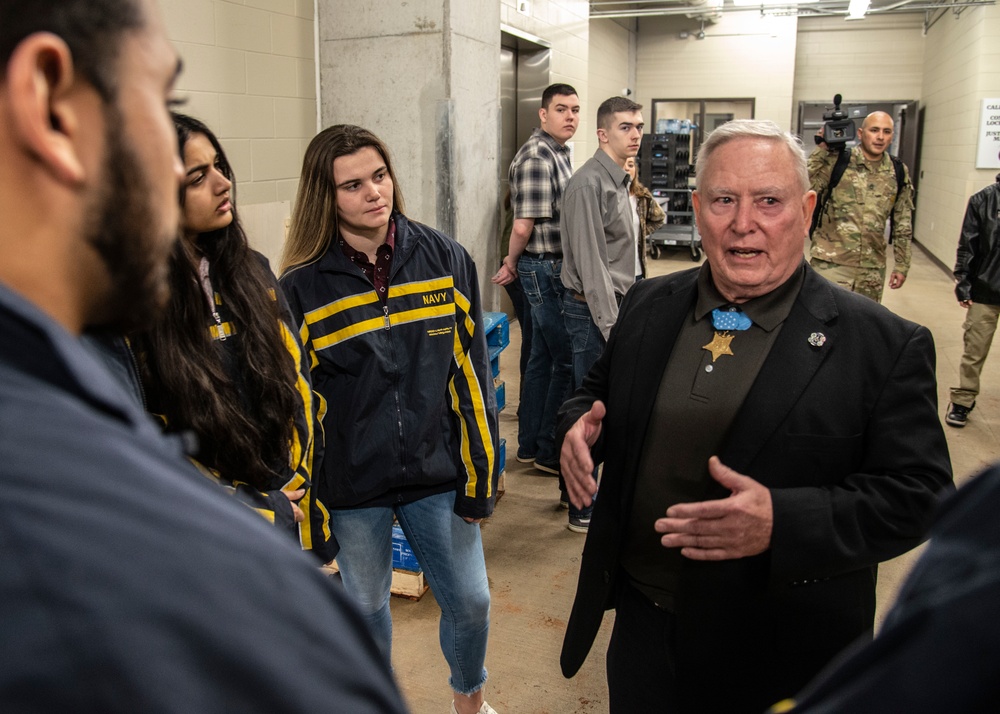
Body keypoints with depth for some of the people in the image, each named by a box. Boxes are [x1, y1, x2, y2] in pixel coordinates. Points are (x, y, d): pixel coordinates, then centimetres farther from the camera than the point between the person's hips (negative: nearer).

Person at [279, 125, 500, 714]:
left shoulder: (445, 259, -5)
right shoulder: (303, 285, -8)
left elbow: (471, 374, -2)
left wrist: (480, 477, -2)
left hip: (438, 474, 1)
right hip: (353, 487, -1)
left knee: (470, 600, 13)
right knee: (367, 607, 18)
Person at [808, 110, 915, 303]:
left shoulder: (899, 173, 8)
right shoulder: (837, 161, -3)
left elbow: (903, 224, 12)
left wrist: (902, 265, 11)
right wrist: (821, 149, -17)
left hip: (872, 270, 4)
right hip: (831, 263, -4)